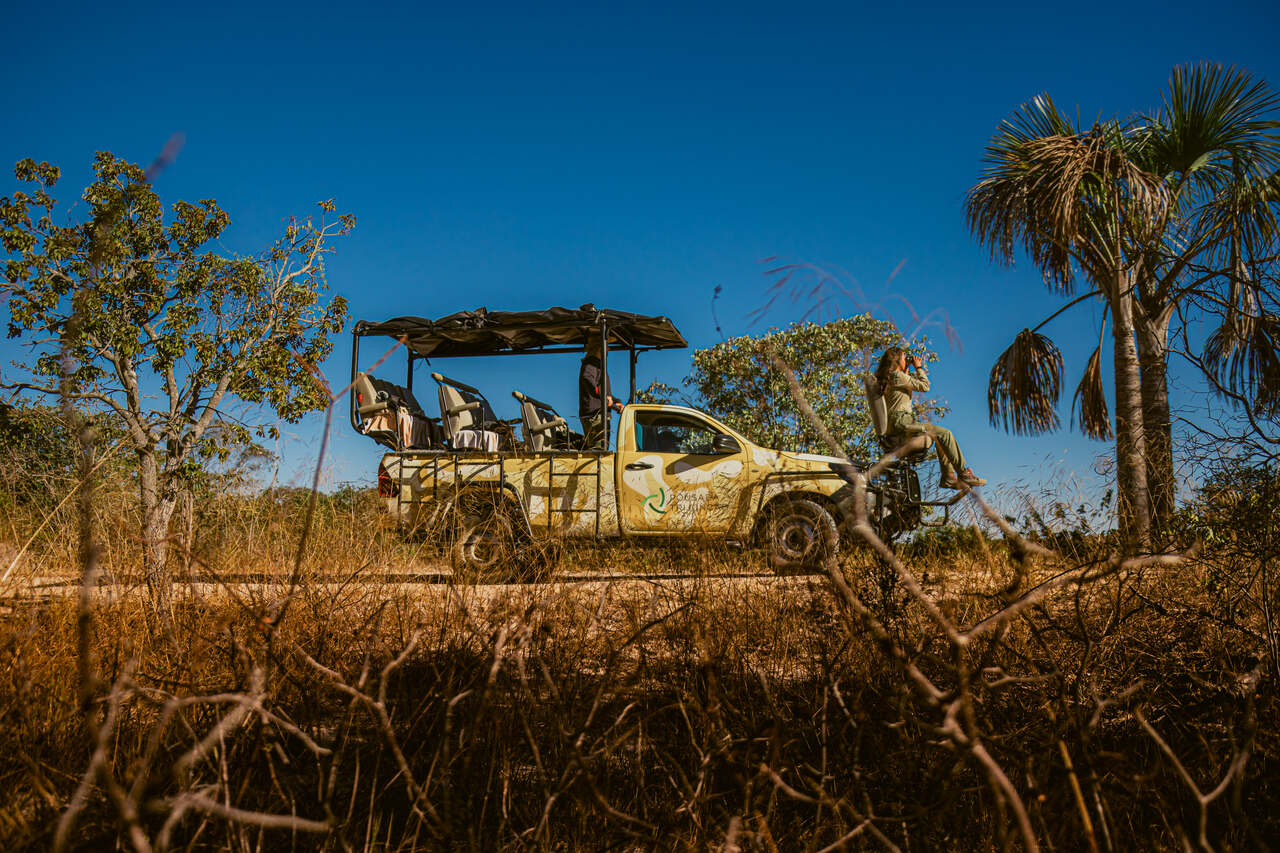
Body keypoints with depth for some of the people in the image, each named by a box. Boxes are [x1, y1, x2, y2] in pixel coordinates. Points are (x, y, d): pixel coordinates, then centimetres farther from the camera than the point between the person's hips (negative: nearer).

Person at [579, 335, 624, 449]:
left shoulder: (598, 364, 26)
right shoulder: (591, 362, -7)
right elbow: (587, 379, -29)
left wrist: (615, 403, 21)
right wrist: (603, 396, -36)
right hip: (594, 413, -11)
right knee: (599, 448, -16)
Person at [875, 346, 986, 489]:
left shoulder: (887, 377, 18)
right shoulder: (897, 375, -12)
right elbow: (924, 386, -10)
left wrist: (906, 371, 20)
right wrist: (918, 368, 3)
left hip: (897, 423, 11)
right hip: (902, 422, -11)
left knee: (941, 434, 12)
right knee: (945, 433, -11)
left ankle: (947, 477, 7)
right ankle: (963, 473, -2)